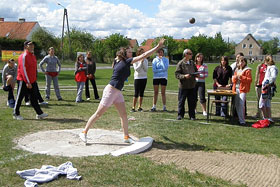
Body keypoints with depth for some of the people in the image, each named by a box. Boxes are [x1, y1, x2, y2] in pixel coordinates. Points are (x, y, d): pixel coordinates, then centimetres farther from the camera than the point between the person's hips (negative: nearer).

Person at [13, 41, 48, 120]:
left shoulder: (33, 56, 12)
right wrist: (27, 82, -22)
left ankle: (39, 113, 11)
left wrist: (35, 79, 16)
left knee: (34, 98, 9)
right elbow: (23, 70, -19)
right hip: (23, 81, -8)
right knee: (19, 98, 4)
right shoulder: (23, 56, -15)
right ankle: (16, 114, 15)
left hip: (32, 81, 8)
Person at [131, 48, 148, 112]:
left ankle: (140, 107, 12)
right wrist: (141, 62, -13)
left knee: (141, 93, 6)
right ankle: (133, 107, -1)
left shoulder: (145, 60, 8)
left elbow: (146, 69, -2)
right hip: (137, 78, -4)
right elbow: (136, 69, -10)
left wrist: (143, 62, -9)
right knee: (136, 93, -6)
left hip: (144, 78, 4)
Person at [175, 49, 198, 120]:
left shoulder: (192, 63, 10)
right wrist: (184, 76, -23)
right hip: (183, 86, -4)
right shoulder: (180, 63, -7)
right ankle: (180, 115, 18)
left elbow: (196, 71, 22)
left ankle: (192, 115, 16)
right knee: (181, 101, 5)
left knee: (192, 101, 6)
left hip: (192, 86, 5)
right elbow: (177, 74, -10)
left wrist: (196, 74, 1)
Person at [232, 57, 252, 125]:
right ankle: (239, 119, 18)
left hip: (243, 89, -7)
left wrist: (241, 77, -15)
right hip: (236, 89, 7)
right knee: (236, 104, 7)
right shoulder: (237, 70, 19)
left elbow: (249, 79, -9)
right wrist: (235, 77, -2)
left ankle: (242, 120, -12)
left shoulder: (247, 70, -1)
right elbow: (233, 79, 21)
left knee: (241, 104, -15)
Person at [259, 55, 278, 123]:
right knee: (267, 104, 14)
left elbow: (274, 77, -29)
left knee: (262, 103, -3)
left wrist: (268, 84, -24)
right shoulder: (269, 67, 15)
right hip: (266, 87, 10)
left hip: (267, 87, -10)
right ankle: (269, 118, 19)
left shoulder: (272, 68, -14)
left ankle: (265, 118, 3)